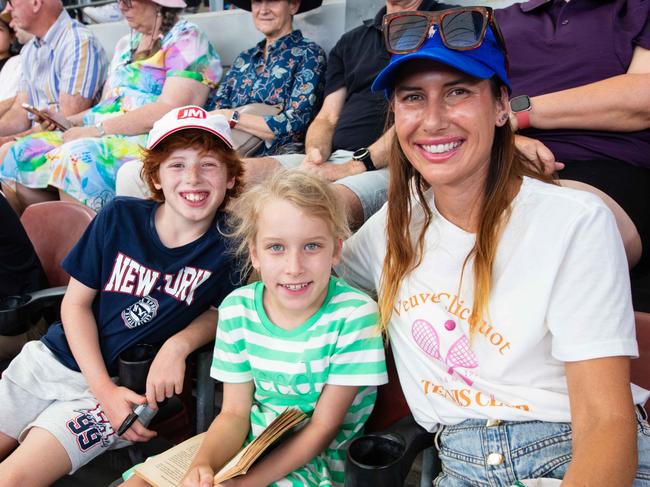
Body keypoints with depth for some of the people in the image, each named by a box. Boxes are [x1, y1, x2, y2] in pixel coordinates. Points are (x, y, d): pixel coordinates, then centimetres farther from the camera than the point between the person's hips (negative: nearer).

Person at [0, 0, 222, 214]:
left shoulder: (187, 40, -3)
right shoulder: (126, 44, 23)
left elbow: (169, 112, -17)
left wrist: (97, 129, -15)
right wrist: (70, 122, 3)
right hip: (106, 138, 9)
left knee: (75, 160, -34)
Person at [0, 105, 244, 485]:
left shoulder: (230, 243, -14)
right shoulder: (120, 217, -9)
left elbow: (223, 309, 2)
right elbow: (76, 302, -3)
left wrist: (179, 344, -19)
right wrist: (104, 389, -11)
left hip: (125, 383, -2)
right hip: (52, 359, 3)